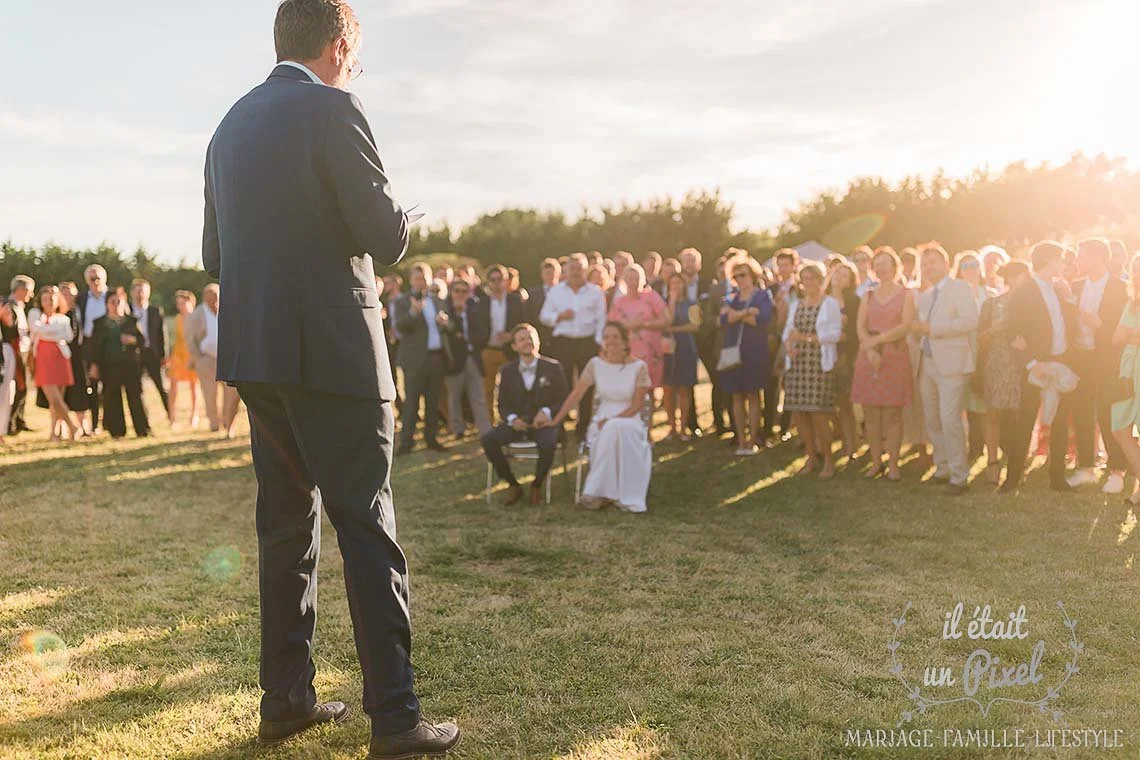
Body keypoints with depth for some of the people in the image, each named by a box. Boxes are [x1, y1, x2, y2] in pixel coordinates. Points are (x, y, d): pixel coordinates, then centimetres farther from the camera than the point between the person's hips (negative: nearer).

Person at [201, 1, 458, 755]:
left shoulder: (232, 124, 15)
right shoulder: (333, 109, -8)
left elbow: (215, 253, 18)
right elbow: (387, 235, -12)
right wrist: (397, 216, 9)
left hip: (253, 352, 7)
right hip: (331, 351, -7)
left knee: (288, 523, 14)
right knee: (367, 528, -3)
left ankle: (286, 699, 20)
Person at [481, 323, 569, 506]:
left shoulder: (553, 368, 3)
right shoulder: (507, 371, 9)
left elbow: (564, 401, 3)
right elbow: (502, 405, 10)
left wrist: (547, 412, -18)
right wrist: (512, 419, -12)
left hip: (544, 422, -3)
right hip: (517, 422, 3)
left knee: (548, 443, -37)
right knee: (488, 439, -24)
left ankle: (536, 486, -8)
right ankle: (513, 485, -5)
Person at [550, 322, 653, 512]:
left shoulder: (639, 367, -7)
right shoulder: (595, 364, -1)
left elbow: (637, 406, -8)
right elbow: (576, 394, 0)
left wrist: (611, 421, -18)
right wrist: (555, 420, -4)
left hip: (631, 421, -1)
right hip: (603, 420, 2)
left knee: (615, 429, -37)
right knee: (611, 431, -35)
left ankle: (599, 491, -24)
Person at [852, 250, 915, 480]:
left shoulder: (905, 294, 6)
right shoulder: (868, 296, 15)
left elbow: (906, 326, -8)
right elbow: (860, 326, 2)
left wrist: (877, 340, -16)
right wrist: (870, 350, -15)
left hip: (895, 356, -3)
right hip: (868, 357, 3)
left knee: (892, 414, -4)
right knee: (871, 414, 2)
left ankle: (893, 465, 1)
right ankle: (876, 462, 9)